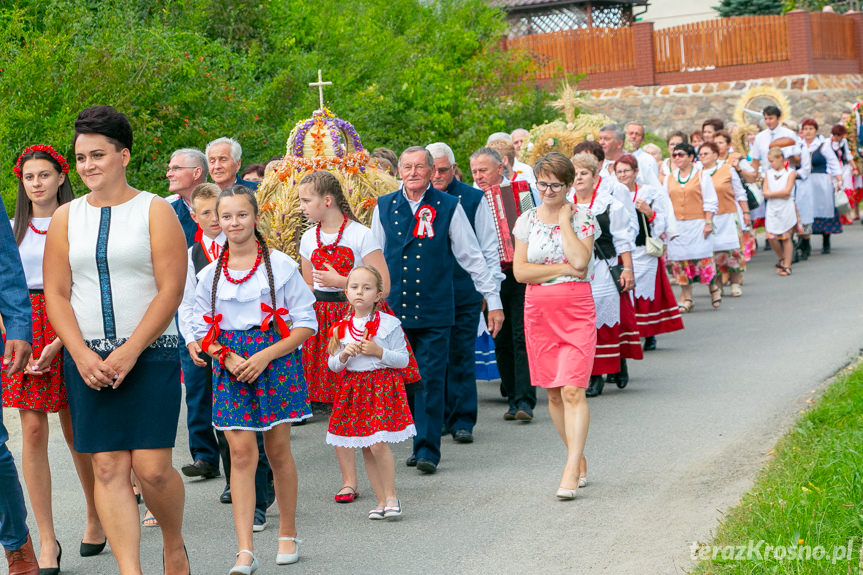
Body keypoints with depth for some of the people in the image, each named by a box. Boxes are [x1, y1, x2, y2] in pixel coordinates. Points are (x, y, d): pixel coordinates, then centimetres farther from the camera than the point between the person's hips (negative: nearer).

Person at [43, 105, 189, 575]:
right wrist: (82, 355, -7)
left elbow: (171, 289, -6)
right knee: (108, 468, -3)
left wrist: (129, 352, -14)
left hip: (150, 355, -3)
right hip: (87, 358, 3)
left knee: (152, 468, -8)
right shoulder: (66, 217, 10)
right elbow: (56, 294, 7)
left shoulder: (155, 211, 0)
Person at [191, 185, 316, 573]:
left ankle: (288, 533, 24)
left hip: (275, 362, -1)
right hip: (231, 367, 1)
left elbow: (306, 324, -2)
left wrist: (266, 356, -13)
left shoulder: (281, 265, -1)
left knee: (278, 450, 5)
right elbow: (202, 331, 10)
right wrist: (228, 357, -10)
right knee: (241, 451, -7)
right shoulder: (210, 274, 7)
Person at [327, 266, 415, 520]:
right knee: (366, 448, 6)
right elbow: (333, 364, 11)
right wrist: (344, 355, -10)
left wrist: (379, 351, -17)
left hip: (383, 386, -4)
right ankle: (382, 500, 16)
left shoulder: (389, 324, -5)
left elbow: (403, 359, -3)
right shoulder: (342, 327, 5)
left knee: (378, 444, -14)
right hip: (354, 388, 4)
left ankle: (391, 496, 2)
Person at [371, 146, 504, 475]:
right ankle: (419, 443, 15)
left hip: (434, 311, -2)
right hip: (393, 310, 2)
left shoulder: (448, 207, 1)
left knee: (430, 380, -6)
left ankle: (427, 450, -2)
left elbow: (472, 256, 5)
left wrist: (493, 299, 4)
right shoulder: (384, 208, 7)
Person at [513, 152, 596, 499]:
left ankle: (570, 472, -14)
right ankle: (577, 455, 24)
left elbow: (580, 260, -16)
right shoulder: (527, 220, 7)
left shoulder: (582, 216, 0)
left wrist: (564, 219, -11)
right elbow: (520, 271, -2)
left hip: (576, 311, -3)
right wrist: (563, 269, -10)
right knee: (553, 393, 8)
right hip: (539, 311, 3)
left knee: (572, 391, -12)